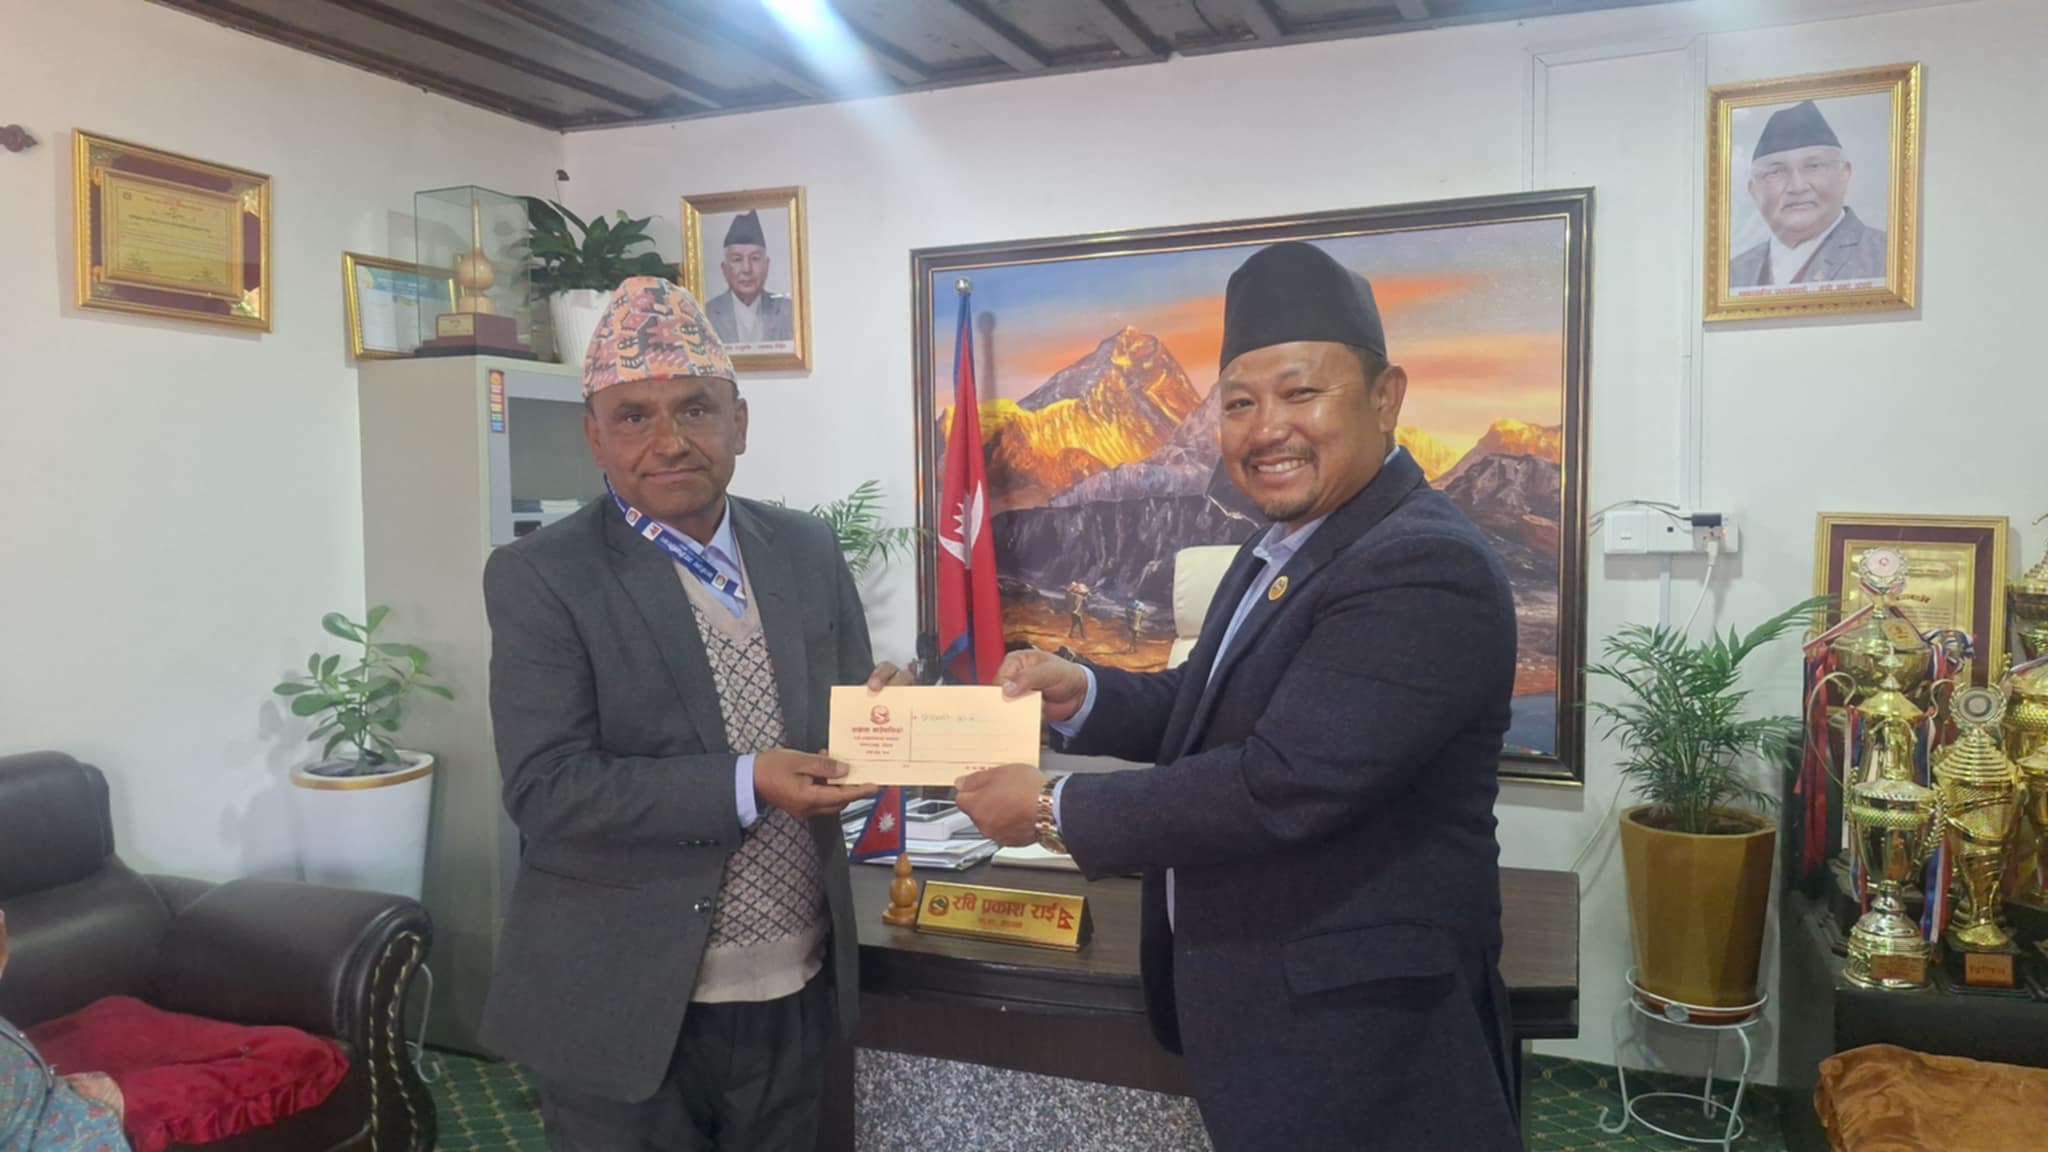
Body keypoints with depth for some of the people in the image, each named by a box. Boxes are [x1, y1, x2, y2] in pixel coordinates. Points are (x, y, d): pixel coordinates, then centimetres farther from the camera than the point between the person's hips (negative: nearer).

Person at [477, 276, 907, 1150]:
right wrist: (743, 785, -25)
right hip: (627, 1005, -4)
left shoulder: (809, 549, 4)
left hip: (795, 991, 4)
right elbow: (543, 787, -16)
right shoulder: (538, 577, -9)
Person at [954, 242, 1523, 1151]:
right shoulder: (1283, 550, 7)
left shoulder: (1424, 568, -24)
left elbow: (1278, 786, -29)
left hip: (1359, 1040, -9)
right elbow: (1213, 708, 14)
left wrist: (1054, 810, -19)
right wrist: (1080, 695, -6)